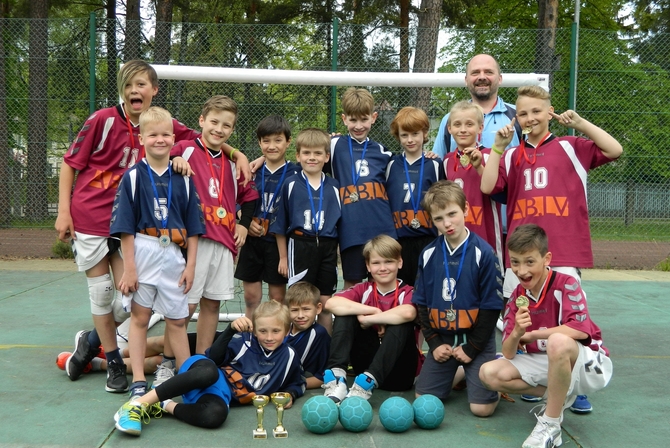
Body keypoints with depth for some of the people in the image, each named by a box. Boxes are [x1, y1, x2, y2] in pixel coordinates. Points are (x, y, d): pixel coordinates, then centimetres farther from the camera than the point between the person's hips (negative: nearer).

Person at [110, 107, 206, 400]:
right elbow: (125, 227, -5)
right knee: (139, 317, 6)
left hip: (174, 255, 2)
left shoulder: (183, 178, 5)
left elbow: (192, 227, 7)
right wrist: (129, 266, -10)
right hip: (142, 252, -2)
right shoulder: (133, 176, -2)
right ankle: (138, 382, 13)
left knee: (177, 321, 10)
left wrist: (190, 265, 2)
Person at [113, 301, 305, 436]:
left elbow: (298, 383, 27)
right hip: (208, 376, -1)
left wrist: (290, 394, 3)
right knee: (209, 371, -45)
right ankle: (139, 403, -36)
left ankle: (164, 406, -17)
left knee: (215, 416, -41)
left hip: (223, 394, 1)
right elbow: (215, 357, -10)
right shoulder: (244, 342, 3)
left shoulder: (288, 356, 10)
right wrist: (231, 329, -23)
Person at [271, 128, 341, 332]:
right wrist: (283, 257, 2)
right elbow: (280, 224, 3)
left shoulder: (333, 187, 7)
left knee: (325, 302, 10)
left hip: (327, 247, 2)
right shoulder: (290, 184, 0)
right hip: (300, 246, -2)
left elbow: (341, 223, 12)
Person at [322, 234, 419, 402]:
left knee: (402, 323, -28)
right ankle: (336, 378, -29)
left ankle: (367, 383, -37)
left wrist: (367, 319, -24)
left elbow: (407, 313, -35)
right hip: (367, 364, 3)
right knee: (345, 315, -14)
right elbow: (331, 304, -20)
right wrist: (373, 310, -24)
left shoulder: (407, 293, -7)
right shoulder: (364, 290, 2)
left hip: (399, 371, -3)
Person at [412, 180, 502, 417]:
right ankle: (457, 375, 27)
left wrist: (471, 348, -10)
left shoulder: (483, 253, -13)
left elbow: (491, 306, -10)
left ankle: (472, 374, 21)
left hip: (476, 339, -3)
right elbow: (421, 303, 4)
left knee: (482, 407, -10)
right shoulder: (428, 255, -1)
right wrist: (434, 342, -4)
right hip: (441, 338, 4)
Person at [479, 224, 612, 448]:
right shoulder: (517, 297, -2)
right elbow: (508, 354, -6)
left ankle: (550, 425, -23)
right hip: (545, 364, 6)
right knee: (490, 373, -10)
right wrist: (516, 334, -30)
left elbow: (580, 330, -33)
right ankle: (559, 396, 1)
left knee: (558, 341, -39)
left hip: (587, 364, -6)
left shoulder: (566, 284, -17)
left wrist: (531, 334, -21)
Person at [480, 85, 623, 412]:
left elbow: (614, 150, -4)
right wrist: (498, 146, -2)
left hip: (564, 250, -3)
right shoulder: (512, 156, 14)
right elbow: (487, 187, 1)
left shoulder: (571, 147, 8)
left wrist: (580, 123, -5)